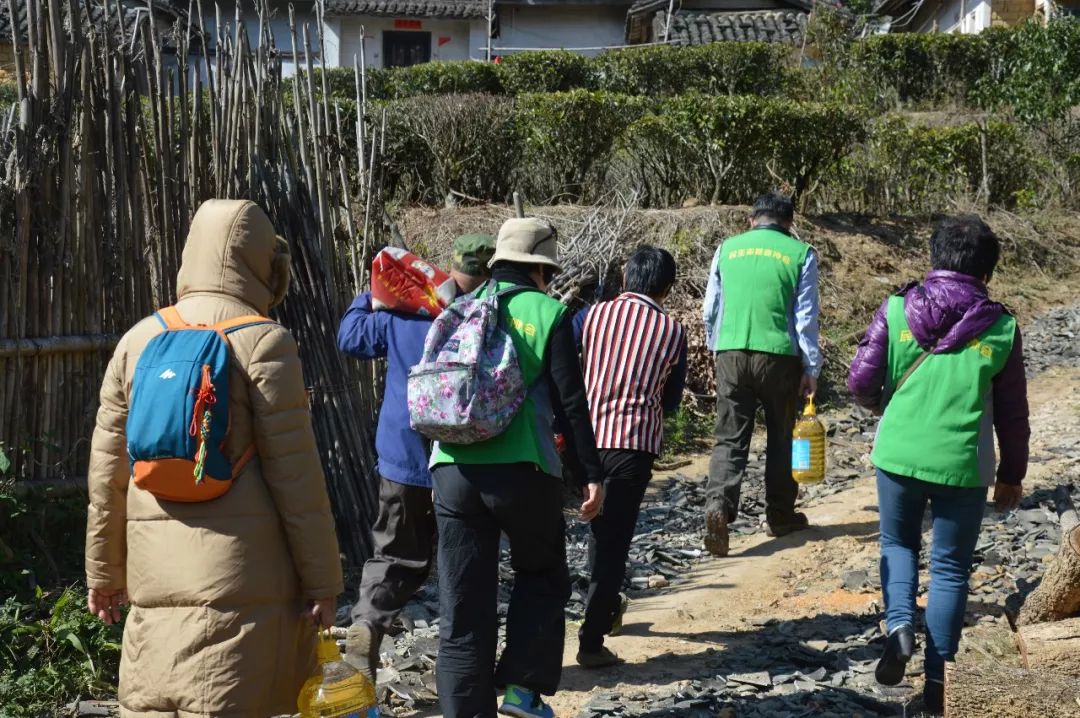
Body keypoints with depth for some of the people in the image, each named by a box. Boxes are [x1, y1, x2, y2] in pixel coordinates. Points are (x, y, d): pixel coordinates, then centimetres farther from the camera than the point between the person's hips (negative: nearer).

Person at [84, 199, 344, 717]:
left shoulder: (138, 341, 9)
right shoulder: (264, 343, -6)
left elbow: (107, 470, 12)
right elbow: (296, 475, -9)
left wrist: (104, 570, 21)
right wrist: (322, 578, -2)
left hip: (156, 571, 5)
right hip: (242, 570, -5)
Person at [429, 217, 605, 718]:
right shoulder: (548, 314, 0)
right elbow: (571, 402, -3)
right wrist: (591, 473, 2)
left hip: (453, 469, 4)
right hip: (522, 470, -3)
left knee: (462, 603, 9)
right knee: (542, 576, 19)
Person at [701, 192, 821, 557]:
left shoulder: (728, 248, 8)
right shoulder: (800, 253, 2)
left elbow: (711, 310, 12)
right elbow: (806, 317, 0)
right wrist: (811, 369, 5)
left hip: (731, 353, 1)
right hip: (779, 356, -1)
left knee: (730, 438, 3)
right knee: (781, 438, 15)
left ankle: (718, 504, -18)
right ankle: (780, 515, 24)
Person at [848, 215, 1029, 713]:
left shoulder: (896, 309, -4)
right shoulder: (1001, 327, -2)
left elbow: (860, 382, -5)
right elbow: (1012, 412, 4)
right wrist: (1012, 475, 17)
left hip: (898, 455, 1)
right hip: (963, 465, 0)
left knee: (898, 544, 24)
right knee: (950, 568, 13)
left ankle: (899, 624, 0)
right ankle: (938, 677, 13)